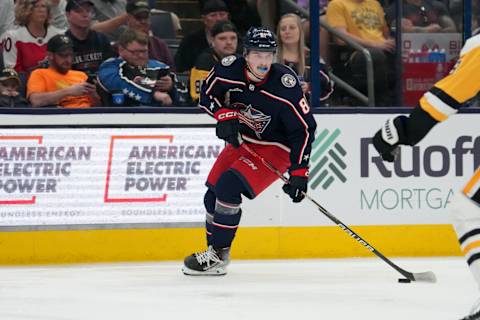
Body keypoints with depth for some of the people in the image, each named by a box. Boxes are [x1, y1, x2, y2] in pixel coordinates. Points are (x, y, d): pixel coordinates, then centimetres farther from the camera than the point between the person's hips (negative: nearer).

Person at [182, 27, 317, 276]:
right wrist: (224, 115, -15)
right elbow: (208, 93, 4)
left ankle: (218, 256, -13)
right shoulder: (229, 69, -17)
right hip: (242, 140, 6)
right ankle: (214, 251, 27)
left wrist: (299, 172, -25)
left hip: (275, 146, -6)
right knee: (213, 194, 6)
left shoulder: (284, 84, -28)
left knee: (229, 186, -22)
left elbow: (304, 128, -22)